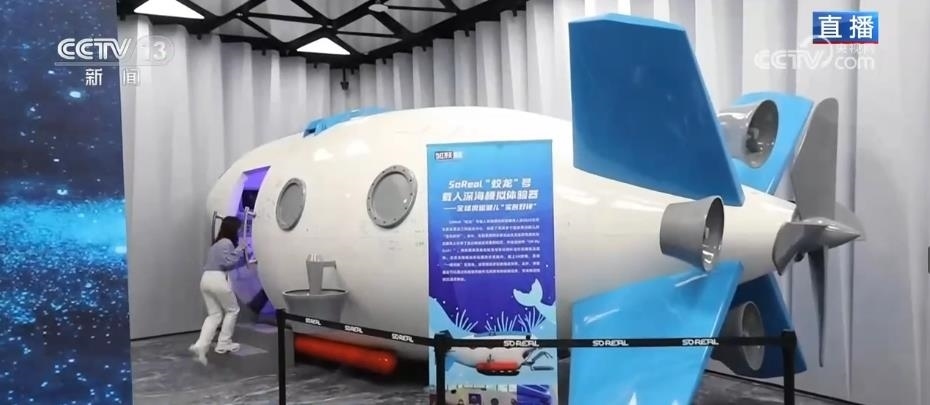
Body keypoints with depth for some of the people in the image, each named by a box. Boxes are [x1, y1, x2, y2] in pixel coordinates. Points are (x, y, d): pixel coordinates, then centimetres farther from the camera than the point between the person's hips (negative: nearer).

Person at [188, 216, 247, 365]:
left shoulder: (217, 243, 23)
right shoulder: (227, 243, -7)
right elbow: (228, 262, -17)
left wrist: (242, 252, 28)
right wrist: (240, 249, -10)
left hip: (206, 279, 9)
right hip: (218, 279, -9)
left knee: (214, 314, 10)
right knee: (232, 310, 11)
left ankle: (200, 346, -6)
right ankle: (223, 344, 12)